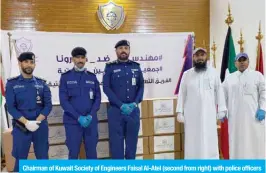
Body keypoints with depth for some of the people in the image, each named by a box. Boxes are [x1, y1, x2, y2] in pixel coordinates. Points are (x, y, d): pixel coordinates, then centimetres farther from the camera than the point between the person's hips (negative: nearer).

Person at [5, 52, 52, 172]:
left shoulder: (41, 83, 5)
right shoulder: (12, 84, 0)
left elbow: (48, 105, -1)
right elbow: (11, 107, -6)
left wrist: (37, 121, -15)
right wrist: (26, 122, -17)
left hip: (41, 126, 2)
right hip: (21, 127, -1)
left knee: (43, 156, 11)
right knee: (20, 158, 7)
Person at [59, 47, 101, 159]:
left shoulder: (92, 77, 9)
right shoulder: (65, 77, 2)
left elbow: (97, 98, 6)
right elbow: (63, 101, -5)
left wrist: (90, 115, -10)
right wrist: (78, 117, -14)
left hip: (91, 121, 2)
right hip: (72, 121, -2)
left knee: (92, 151, 9)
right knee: (73, 152, 4)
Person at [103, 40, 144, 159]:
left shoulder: (136, 67, 10)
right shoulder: (110, 67, 1)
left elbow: (141, 86, 8)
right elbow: (106, 88, -6)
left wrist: (135, 103, -8)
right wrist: (121, 105, -14)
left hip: (133, 110, 3)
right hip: (116, 110, -3)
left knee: (132, 141, 10)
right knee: (116, 141, 1)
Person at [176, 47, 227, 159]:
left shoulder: (213, 72, 4)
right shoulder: (187, 74, 5)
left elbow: (219, 91, 4)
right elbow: (182, 93, 4)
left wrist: (221, 110, 0)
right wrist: (179, 112, -1)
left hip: (209, 113, 0)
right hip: (191, 115, 0)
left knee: (210, 141, 1)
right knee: (193, 141, 3)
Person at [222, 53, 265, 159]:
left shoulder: (257, 75, 8)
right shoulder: (229, 78, 14)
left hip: (253, 115, -2)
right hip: (235, 116, 2)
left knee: (255, 141, -2)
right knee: (237, 141, 4)